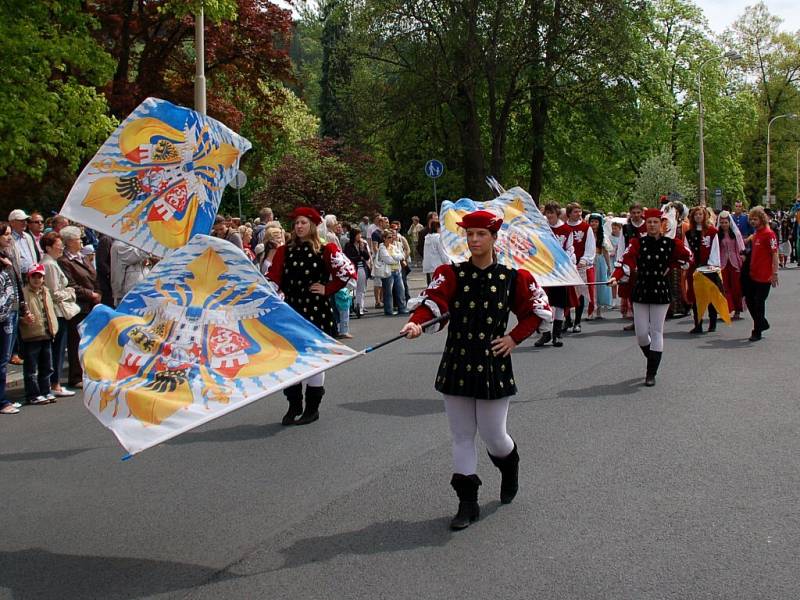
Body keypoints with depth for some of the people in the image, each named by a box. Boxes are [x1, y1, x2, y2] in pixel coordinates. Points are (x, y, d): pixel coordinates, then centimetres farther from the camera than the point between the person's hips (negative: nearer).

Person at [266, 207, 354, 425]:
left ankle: (312, 408, 14)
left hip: (317, 310, -3)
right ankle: (294, 405, 17)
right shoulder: (284, 251, 9)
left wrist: (327, 289, -5)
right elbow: (274, 278, 5)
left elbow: (347, 271, -3)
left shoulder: (325, 250, -2)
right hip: (292, 309, 4)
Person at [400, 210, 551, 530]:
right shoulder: (452, 274, -1)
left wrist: (514, 338, -3)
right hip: (457, 365, 1)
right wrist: (416, 322, -38)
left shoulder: (513, 278, -1)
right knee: (462, 436, 7)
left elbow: (539, 310, 9)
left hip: (493, 365, -1)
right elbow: (432, 299, -19)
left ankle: (510, 468, 40)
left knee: (492, 435, 5)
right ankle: (468, 504, 17)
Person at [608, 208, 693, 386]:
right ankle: (653, 360, 33)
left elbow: (688, 257, 13)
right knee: (641, 333, 3)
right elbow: (626, 261, -16)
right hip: (641, 292, 1)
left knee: (656, 332, -1)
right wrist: (615, 277, -32)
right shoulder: (637, 243, -2)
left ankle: (651, 374, 4)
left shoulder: (671, 243, -1)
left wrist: (670, 267, 2)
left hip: (661, 293, -1)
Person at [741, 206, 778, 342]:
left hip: (764, 276, -8)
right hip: (753, 274, 8)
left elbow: (775, 254, -17)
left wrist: (775, 273, -20)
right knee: (750, 299, 13)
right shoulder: (756, 234, 13)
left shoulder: (769, 234, -13)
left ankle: (757, 331, 9)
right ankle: (762, 324, 30)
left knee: (759, 302, -1)